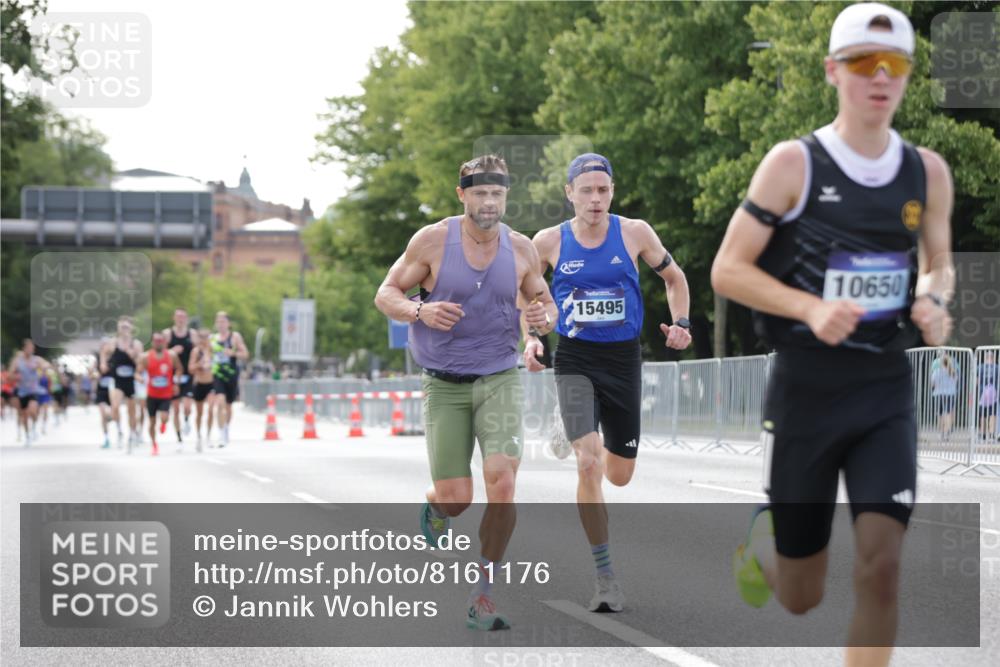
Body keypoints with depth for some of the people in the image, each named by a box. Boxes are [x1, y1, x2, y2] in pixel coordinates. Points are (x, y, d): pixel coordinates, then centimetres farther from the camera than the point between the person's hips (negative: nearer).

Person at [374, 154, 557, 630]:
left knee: (502, 485, -17)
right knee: (457, 499, -4)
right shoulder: (432, 240, -7)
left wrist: (544, 316, -10)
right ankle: (435, 506, 37)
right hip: (444, 385, -1)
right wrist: (420, 311, -21)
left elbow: (544, 302, 14)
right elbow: (386, 294, 0)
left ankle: (483, 593, -1)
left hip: (499, 379, 1)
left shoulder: (521, 249, 1)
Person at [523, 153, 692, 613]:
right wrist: (529, 340, -5)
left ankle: (580, 444, 49)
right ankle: (606, 578, -11)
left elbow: (673, 278, 13)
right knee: (588, 464, -19)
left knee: (618, 475, 10)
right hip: (574, 362, -2)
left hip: (623, 361, 2)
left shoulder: (634, 233, -2)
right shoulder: (549, 242, -3)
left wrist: (680, 323, -3)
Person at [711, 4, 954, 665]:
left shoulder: (928, 172, 3)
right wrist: (812, 308, -22)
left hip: (887, 394, 2)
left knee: (880, 566, -15)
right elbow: (728, 270, -7)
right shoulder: (794, 164, -8)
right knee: (801, 597, 8)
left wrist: (933, 301, -5)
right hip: (805, 390, -2)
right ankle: (764, 539, 46)